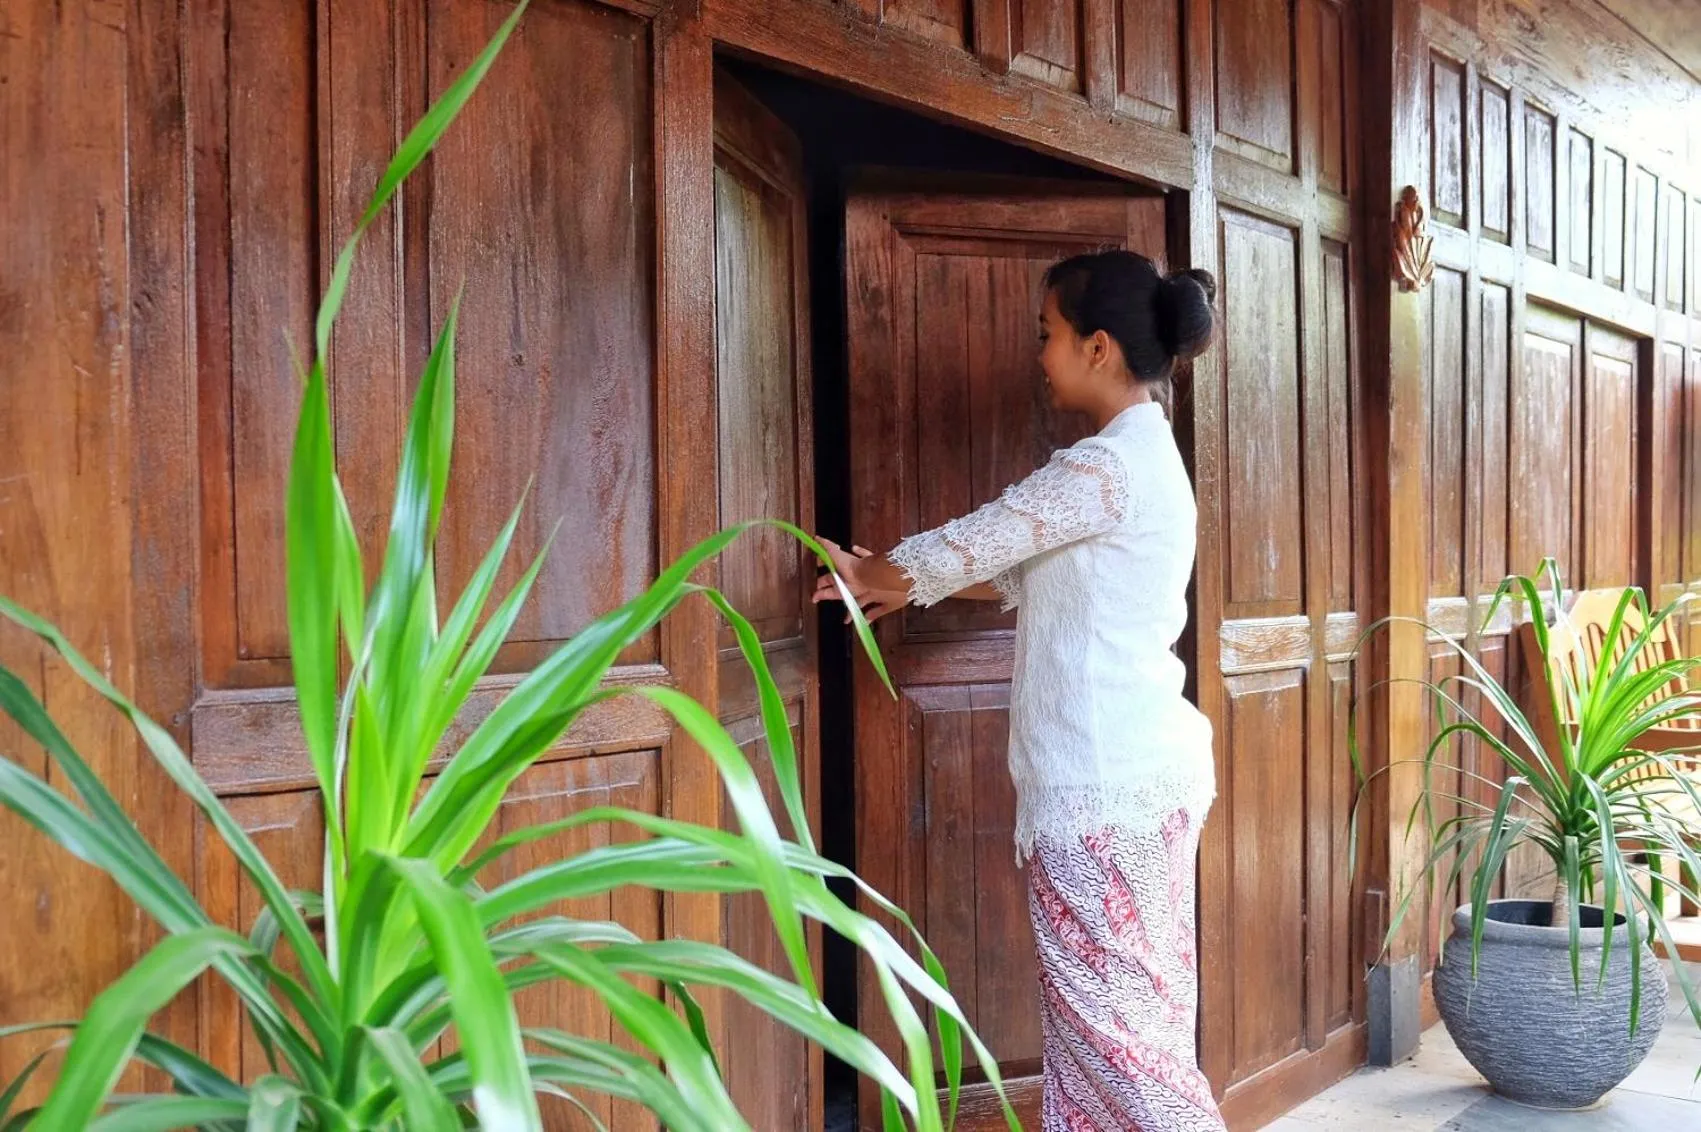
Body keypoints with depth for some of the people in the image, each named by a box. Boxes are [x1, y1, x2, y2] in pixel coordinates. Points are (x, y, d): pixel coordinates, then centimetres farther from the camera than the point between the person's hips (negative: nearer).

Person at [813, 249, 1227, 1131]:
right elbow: (1027, 575, 20)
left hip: (1103, 787, -10)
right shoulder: (1145, 457, 14)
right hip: (1142, 773, 10)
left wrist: (871, 576, 8)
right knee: (1125, 1008, 15)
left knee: (1108, 1013, 0)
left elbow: (966, 547, -10)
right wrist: (899, 581, 16)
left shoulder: (1108, 465, -17)